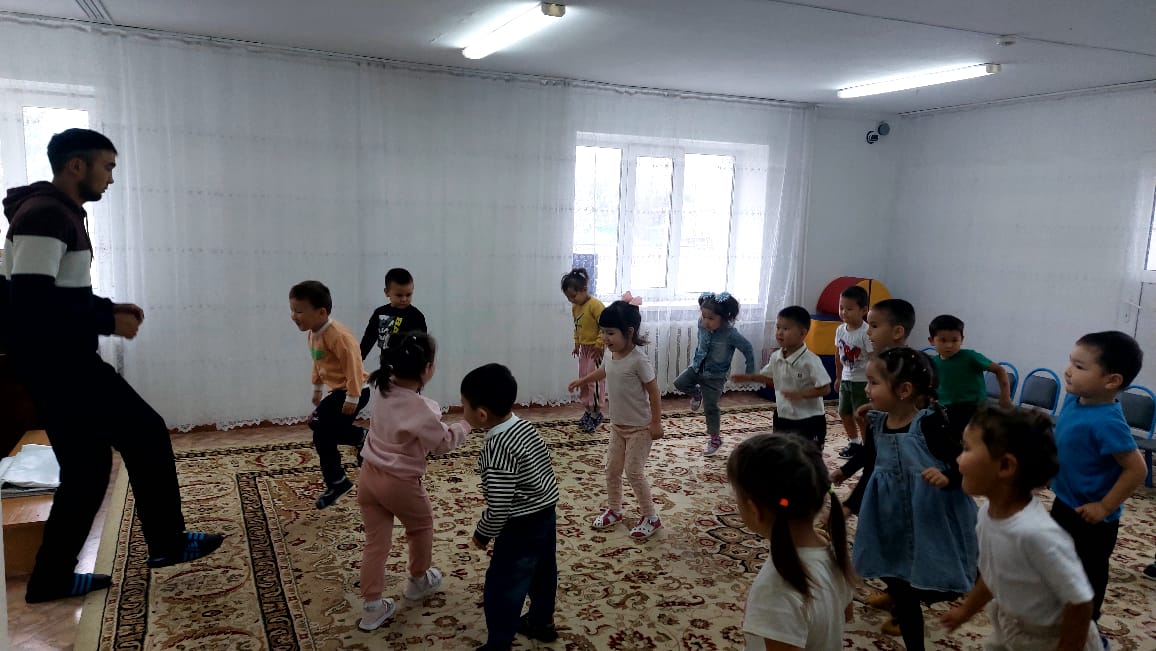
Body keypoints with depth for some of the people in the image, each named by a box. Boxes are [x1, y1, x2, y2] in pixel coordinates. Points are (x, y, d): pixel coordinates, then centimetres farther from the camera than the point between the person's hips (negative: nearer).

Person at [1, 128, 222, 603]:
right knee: (147, 436, -1)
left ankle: (52, 579, 21)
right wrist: (109, 322, -17)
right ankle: (167, 544, 13)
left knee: (88, 465, 13)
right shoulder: (46, 215, -18)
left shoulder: (58, 213, 16)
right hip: (58, 364, -10)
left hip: (60, 360, 10)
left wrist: (107, 307, 10)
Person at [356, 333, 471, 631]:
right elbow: (444, 443, -12)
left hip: (368, 476, 6)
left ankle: (372, 608, 24)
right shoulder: (419, 410, -29)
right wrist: (467, 424, 1)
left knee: (376, 541, 16)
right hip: (400, 483, -6)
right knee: (422, 527, 23)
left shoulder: (382, 389, -8)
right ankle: (418, 581, 45)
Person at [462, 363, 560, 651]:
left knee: (502, 589, 6)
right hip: (546, 515, 9)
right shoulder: (526, 427, -4)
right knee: (543, 573, 26)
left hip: (522, 527, -9)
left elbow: (499, 507, -27)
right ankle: (542, 622, 46)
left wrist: (483, 533, -9)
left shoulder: (496, 451, -29)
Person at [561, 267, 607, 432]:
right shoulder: (575, 307, 5)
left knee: (595, 380, -4)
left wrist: (598, 344, -22)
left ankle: (596, 413, 6)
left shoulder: (595, 305, -21)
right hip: (584, 349, 9)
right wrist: (577, 344, 13)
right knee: (583, 380, 14)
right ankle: (589, 410, 25)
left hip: (596, 349, -9)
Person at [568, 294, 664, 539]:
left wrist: (656, 423, -16)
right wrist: (582, 380, 35)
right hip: (617, 425, 8)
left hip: (639, 427, -8)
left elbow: (653, 392, -19)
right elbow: (605, 371, 23)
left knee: (634, 472, -3)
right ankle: (614, 510, 32)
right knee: (612, 469, 14)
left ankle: (651, 517, 12)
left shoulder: (639, 360, -24)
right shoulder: (613, 356, -1)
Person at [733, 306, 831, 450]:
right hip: (782, 417, 7)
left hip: (808, 420, -6)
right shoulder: (776, 357, -1)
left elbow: (825, 388, -20)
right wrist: (749, 378, 5)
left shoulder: (810, 360, -22)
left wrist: (799, 394, -28)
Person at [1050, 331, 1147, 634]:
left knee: (1087, 577, 13)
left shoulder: (1107, 422, -32)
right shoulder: (1075, 399, -8)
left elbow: (1136, 469, -28)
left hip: (1090, 518, -8)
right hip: (1064, 502, 9)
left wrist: (1104, 507, -22)